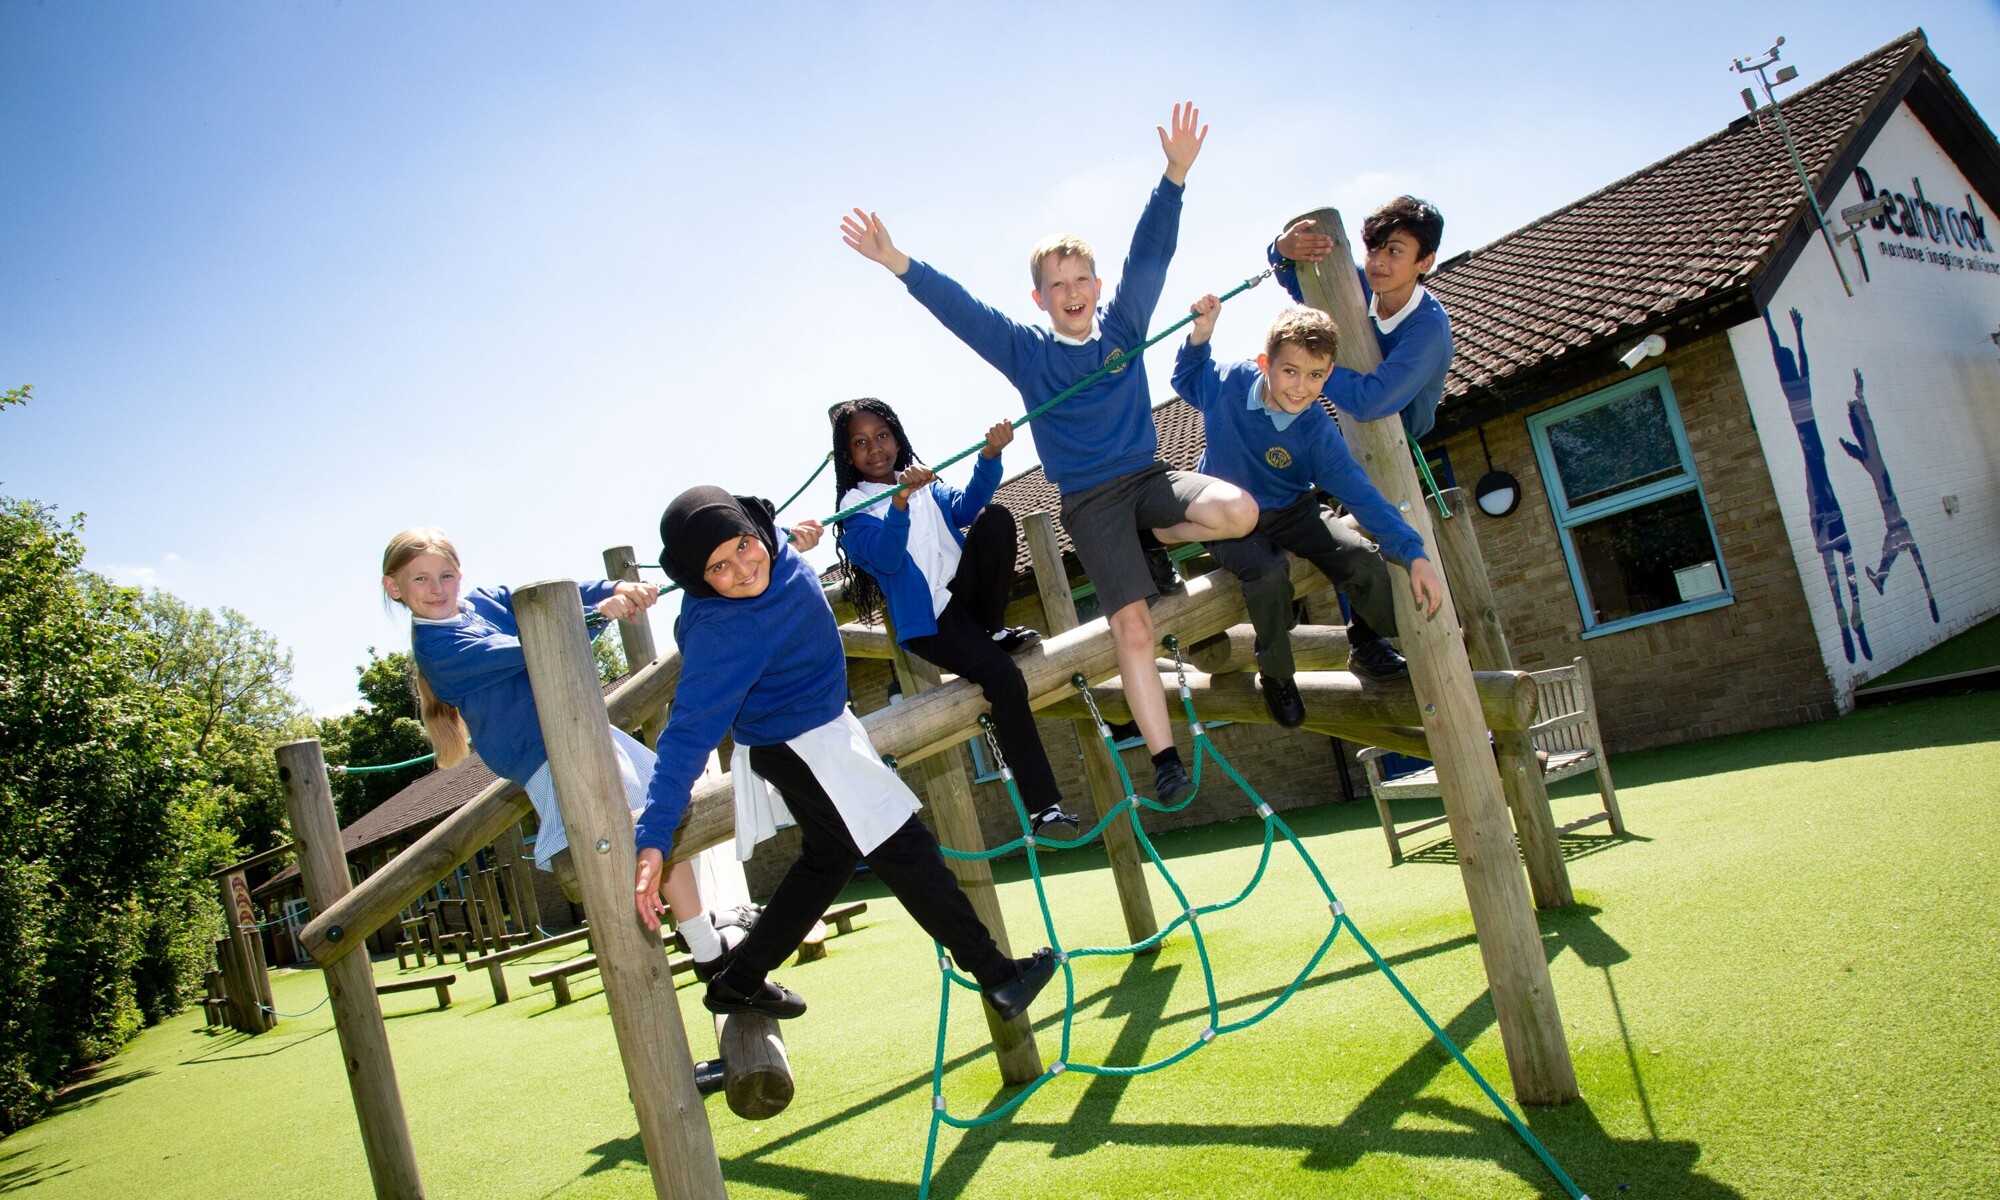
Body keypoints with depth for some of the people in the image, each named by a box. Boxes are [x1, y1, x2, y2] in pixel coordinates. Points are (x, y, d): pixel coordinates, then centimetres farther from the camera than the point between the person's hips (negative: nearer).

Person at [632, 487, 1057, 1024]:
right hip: (797, 746, -9)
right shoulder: (718, 632, -33)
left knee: (829, 856, 23)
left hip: (821, 724, 9)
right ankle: (998, 977, 11)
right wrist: (652, 840, -37)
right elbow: (688, 734, -34)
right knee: (904, 853, -2)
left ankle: (738, 983, 33)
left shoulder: (771, 547, -12)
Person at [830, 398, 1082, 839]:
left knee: (996, 518, -20)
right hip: (927, 620, -5)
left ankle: (994, 631, -9)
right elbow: (887, 558, -18)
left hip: (963, 591, 5)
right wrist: (900, 501, -36)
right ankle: (1043, 807, -23)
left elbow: (966, 507, -4)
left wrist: (990, 455, -22)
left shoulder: (926, 484, 18)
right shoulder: (855, 510, 2)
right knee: (1004, 677, -27)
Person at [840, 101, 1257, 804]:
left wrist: (1175, 175, -18)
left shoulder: (1122, 328, 5)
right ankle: (1165, 759, -8)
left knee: (1239, 511, -26)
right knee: (1132, 624, -15)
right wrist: (899, 265, -18)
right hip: (1089, 501, -2)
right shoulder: (1026, 352, 2)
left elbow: (1149, 256, -6)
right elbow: (956, 308, -6)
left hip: (1150, 476, 2)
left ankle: (1159, 540, 5)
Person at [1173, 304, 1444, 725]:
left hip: (1292, 512, 2)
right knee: (1268, 572, -33)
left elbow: (1360, 493, -21)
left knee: (1364, 559, -19)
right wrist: (1200, 335, -11)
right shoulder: (1228, 382, -17)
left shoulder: (1317, 431, -19)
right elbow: (1186, 378, 8)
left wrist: (1415, 555, -27)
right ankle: (1275, 675, -7)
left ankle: (1366, 645, 14)